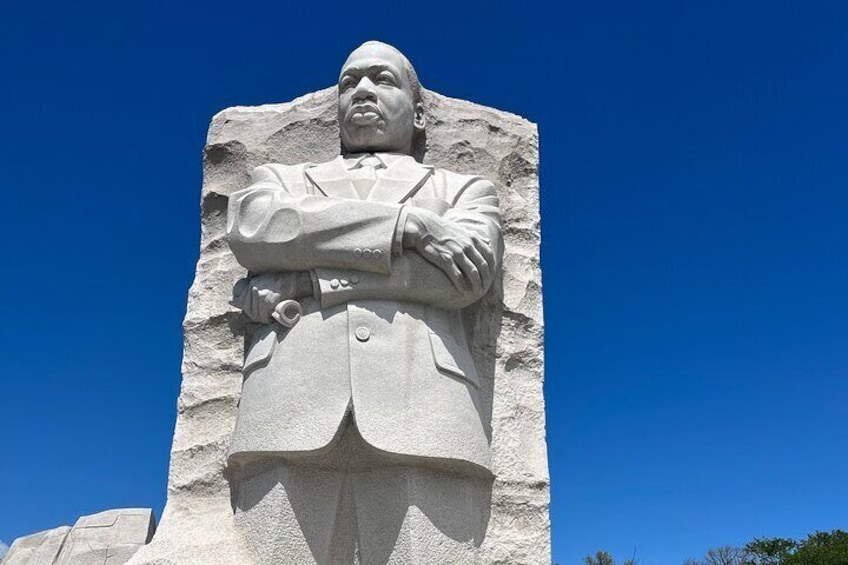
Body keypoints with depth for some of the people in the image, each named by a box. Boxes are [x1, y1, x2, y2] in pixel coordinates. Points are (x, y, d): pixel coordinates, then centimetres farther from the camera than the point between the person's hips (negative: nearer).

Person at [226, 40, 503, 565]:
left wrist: (301, 284, 1)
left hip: (424, 417, 0)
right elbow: (251, 231, 5)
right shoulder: (281, 179, 30)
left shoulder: (466, 189, 26)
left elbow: (467, 274, 4)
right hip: (290, 414, 1)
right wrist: (406, 223, -1)